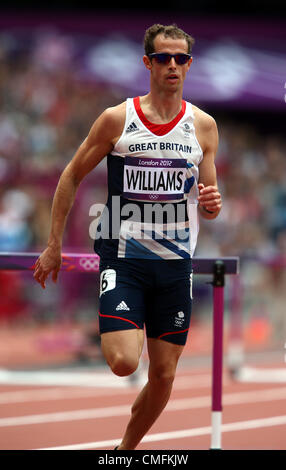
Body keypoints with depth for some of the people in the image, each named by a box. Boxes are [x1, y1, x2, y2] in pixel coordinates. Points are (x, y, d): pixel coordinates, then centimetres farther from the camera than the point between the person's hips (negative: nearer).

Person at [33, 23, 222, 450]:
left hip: (176, 261, 3)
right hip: (124, 255, -3)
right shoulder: (117, 119, -2)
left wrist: (212, 205, -13)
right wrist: (54, 246, 4)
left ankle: (126, 447, 26)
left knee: (164, 375, 5)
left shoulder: (203, 126, 5)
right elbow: (72, 177, 6)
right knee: (123, 363, -20)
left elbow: (207, 201, 12)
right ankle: (122, 331, 15)